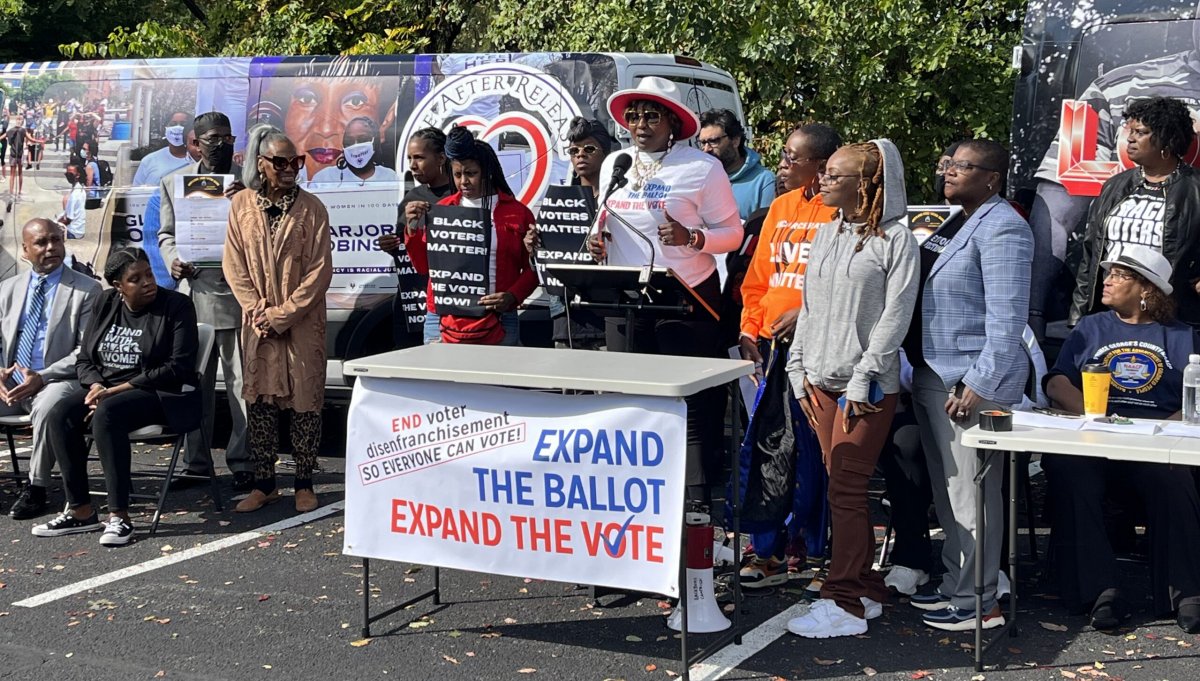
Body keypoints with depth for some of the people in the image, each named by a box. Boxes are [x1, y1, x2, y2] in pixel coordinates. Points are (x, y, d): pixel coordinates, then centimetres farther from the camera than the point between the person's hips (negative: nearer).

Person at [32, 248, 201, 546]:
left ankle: (119, 516, -31)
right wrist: (96, 385, -13)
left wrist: (118, 389, -19)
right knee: (60, 414, -22)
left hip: (162, 394, -6)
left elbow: (178, 367, -15)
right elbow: (84, 359, 12)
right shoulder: (105, 303, 9)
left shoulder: (176, 306, -7)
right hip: (105, 387, 6)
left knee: (106, 414, -34)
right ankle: (80, 511, -16)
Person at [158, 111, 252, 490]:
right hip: (193, 293, 3)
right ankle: (195, 462, 21)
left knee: (242, 384, -1)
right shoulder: (173, 182, 11)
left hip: (236, 293, -3)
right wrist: (173, 260, -4)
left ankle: (242, 462, 8)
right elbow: (166, 234, 16)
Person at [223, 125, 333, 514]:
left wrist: (282, 315, -12)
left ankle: (304, 483, 10)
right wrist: (259, 311, -9)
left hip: (303, 323, -2)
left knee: (304, 400, 1)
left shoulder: (311, 208, -4)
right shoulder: (241, 205, 3)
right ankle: (264, 483, 15)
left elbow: (320, 271, -8)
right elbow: (234, 266, 2)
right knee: (259, 401, 5)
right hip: (258, 324, 2)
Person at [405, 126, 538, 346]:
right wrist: (413, 228, -2)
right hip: (442, 319, 2)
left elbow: (531, 269, 4)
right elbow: (424, 266, 12)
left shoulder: (516, 212, 5)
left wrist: (512, 297, -13)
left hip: (497, 322, -1)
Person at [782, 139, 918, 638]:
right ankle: (866, 590, 19)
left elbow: (895, 314, -11)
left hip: (867, 385, -7)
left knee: (846, 489, -7)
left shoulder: (894, 238, -7)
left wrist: (864, 378, -15)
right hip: (821, 380, 7)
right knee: (843, 489, 9)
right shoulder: (826, 234, 14)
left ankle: (843, 604, -1)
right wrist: (800, 371, 9)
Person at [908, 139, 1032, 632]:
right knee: (947, 490, 17)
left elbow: (1007, 316, -20)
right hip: (933, 377, 10)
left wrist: (980, 385, -23)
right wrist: (921, 371, 18)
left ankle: (976, 603, 6)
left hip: (971, 383, -10)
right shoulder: (956, 225, 17)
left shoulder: (1001, 228, -13)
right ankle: (954, 583, 29)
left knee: (971, 493, -3)